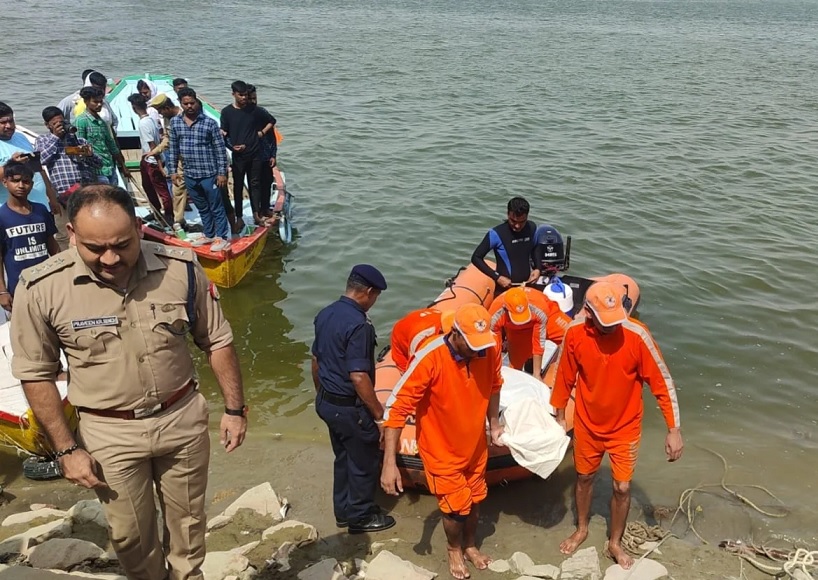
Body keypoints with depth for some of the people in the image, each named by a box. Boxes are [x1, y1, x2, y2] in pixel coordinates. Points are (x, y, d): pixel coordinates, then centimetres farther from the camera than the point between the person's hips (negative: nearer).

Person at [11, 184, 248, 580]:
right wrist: (66, 449, -6)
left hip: (183, 419, 1)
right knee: (130, 535, 15)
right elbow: (36, 373, -5)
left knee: (187, 522, 19)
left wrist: (234, 408, 0)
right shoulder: (41, 289, -17)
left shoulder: (181, 269, -14)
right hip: (109, 433, -1)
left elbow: (217, 341, -1)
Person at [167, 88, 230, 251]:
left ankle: (222, 237, 16)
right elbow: (173, 148, 10)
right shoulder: (174, 123, 2)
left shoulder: (210, 123, -9)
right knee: (202, 208, 18)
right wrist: (173, 170, 7)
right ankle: (209, 235, 32)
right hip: (189, 175, 5)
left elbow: (220, 149, -7)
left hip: (209, 174, -4)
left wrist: (222, 173, -9)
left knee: (216, 207, 5)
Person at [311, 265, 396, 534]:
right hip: (350, 408, -9)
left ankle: (343, 511, 38)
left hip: (327, 403, 9)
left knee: (343, 458, 23)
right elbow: (358, 377, -27)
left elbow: (316, 360, 12)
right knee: (364, 462, 11)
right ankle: (361, 516, 27)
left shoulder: (325, 314, 2)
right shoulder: (358, 325, -25)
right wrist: (379, 412, -17)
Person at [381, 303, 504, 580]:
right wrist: (389, 462, -30)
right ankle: (454, 549, 40)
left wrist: (494, 424, 11)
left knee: (475, 501, 20)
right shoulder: (429, 359, -32)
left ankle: (470, 545, 50)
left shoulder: (489, 350, -16)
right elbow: (397, 407, -29)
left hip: (476, 446, 4)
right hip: (442, 451, -4)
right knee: (456, 507, 7)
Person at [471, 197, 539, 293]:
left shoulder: (532, 228, -2)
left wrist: (537, 269, 1)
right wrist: (497, 277, -18)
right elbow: (476, 258, -12)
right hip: (504, 288, -4)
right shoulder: (496, 234, -17)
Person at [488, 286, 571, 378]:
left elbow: (539, 342, -30)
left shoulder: (539, 311, -42)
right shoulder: (495, 316, -38)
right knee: (516, 365, -11)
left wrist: (537, 374, -21)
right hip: (515, 329, 1)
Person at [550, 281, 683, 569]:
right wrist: (560, 416, 7)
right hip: (587, 423, 2)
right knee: (584, 477, 20)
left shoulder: (637, 335, -27)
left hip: (625, 426, -2)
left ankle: (615, 543, 33)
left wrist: (673, 430, -16)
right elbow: (565, 377, -3)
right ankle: (581, 529, 46)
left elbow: (662, 382, -17)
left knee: (622, 487, 7)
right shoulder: (575, 333, -20)